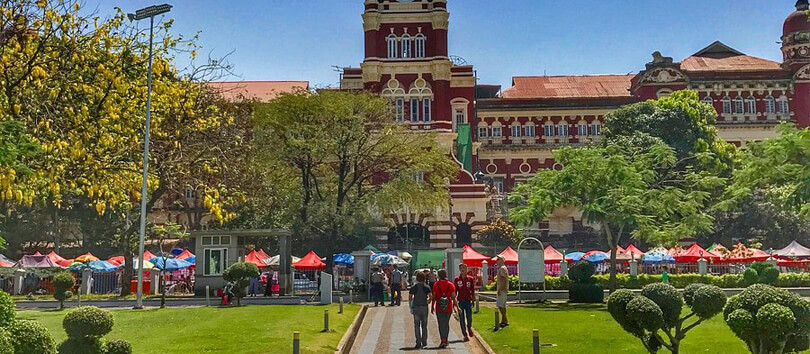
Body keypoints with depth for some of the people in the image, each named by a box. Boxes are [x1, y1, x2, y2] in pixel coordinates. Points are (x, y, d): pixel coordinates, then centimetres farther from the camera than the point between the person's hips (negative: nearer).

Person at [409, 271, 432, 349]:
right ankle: (424, 343, 11)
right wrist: (427, 301, 10)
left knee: (417, 326, 4)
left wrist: (411, 307, 7)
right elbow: (431, 297, -9)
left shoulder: (413, 287, -1)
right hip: (424, 307, 1)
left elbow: (410, 298, -2)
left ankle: (418, 343, -2)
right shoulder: (427, 287, -2)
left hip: (416, 307, -1)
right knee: (424, 326, 10)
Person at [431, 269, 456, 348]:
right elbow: (453, 297, -4)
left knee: (441, 324, 4)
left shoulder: (436, 285, -5)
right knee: (446, 324, 15)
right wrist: (454, 306, 4)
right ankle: (445, 340, 21)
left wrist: (432, 307, 4)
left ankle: (443, 340, -11)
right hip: (448, 307, 2)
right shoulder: (451, 284, -2)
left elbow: (434, 297, -4)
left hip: (439, 308, -2)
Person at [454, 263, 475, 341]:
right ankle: (465, 335, 10)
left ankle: (469, 327, 30)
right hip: (460, 301, 0)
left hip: (468, 300, 0)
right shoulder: (456, 279, 2)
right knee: (462, 319, 1)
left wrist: (473, 300, 5)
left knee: (469, 318, -3)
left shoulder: (471, 278, 3)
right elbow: (455, 291, 6)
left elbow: (473, 290, 8)